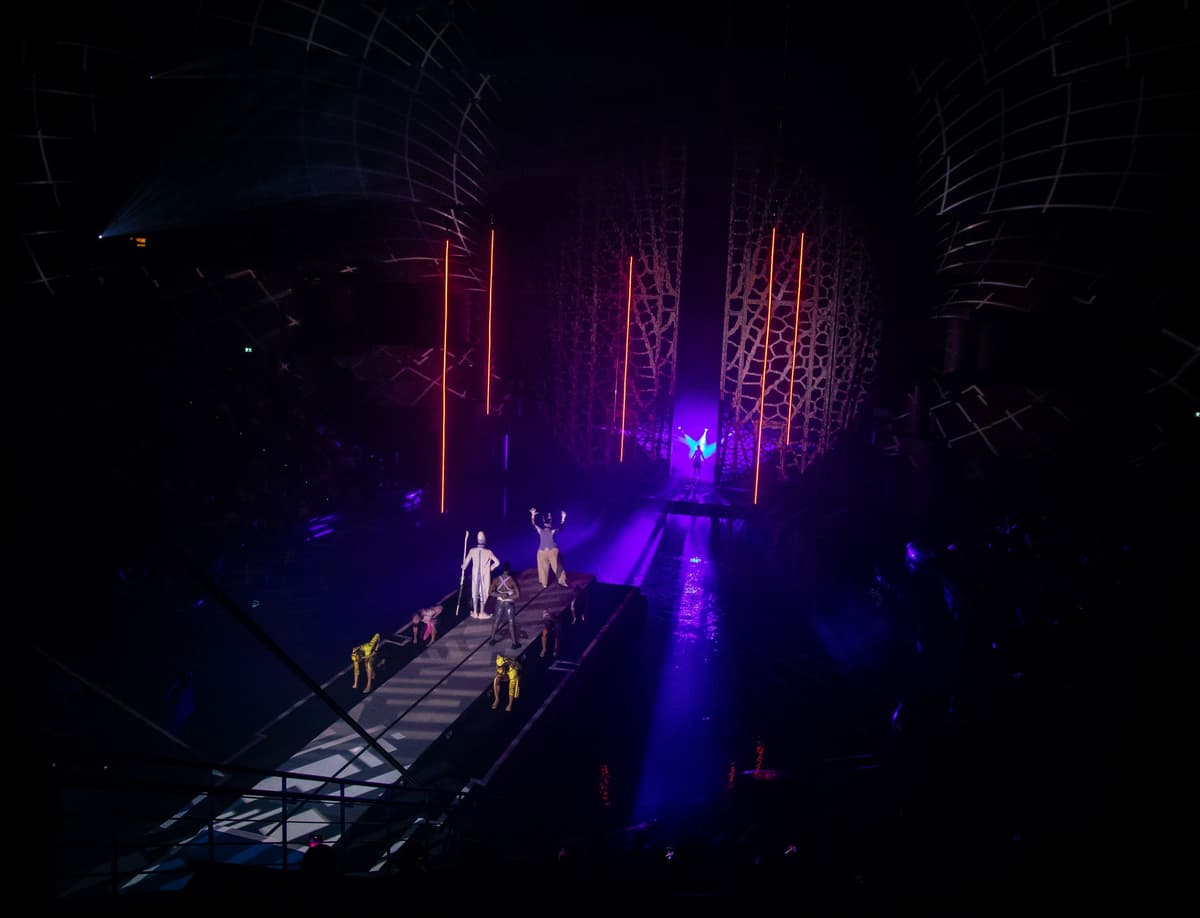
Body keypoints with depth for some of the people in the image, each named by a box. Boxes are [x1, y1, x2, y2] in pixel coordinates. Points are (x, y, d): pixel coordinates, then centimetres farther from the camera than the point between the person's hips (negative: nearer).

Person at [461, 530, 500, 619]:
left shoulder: (472, 551, -10)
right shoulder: (488, 552, -14)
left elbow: (466, 562, 0)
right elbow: (497, 562, -13)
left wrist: (463, 567, 21)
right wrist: (491, 568, 4)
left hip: (475, 575, 2)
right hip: (485, 575, -2)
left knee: (475, 593, 15)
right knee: (484, 593, 8)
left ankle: (475, 612, 20)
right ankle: (482, 613, 13)